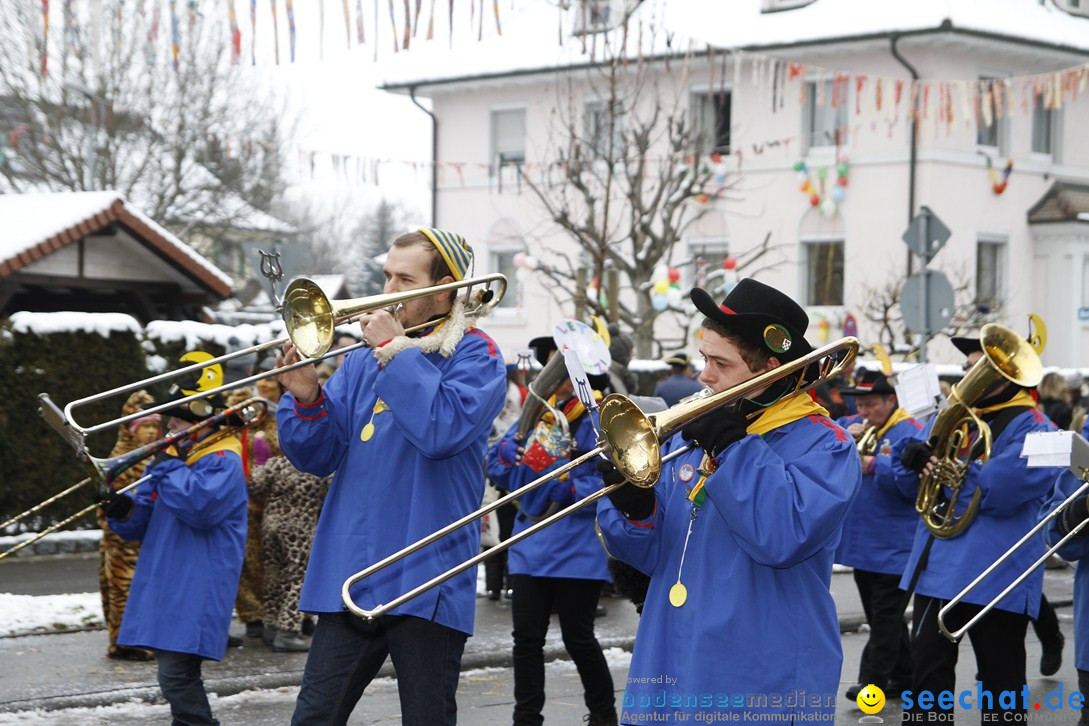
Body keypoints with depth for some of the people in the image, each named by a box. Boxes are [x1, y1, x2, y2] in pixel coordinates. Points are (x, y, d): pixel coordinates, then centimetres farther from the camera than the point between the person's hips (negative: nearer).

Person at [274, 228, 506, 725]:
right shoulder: (362, 363, 14)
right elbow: (318, 457, 10)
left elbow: (442, 430, -21)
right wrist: (305, 399, -9)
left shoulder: (475, 356, -2)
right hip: (350, 575, 5)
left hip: (426, 583, -5)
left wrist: (393, 348, -15)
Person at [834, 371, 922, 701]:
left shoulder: (909, 432, -10)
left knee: (885, 615, -3)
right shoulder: (852, 426, 12)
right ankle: (903, 676, 26)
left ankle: (873, 680, -2)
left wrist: (873, 465, -31)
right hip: (860, 541, 8)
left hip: (892, 545, -8)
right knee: (878, 614, 15)